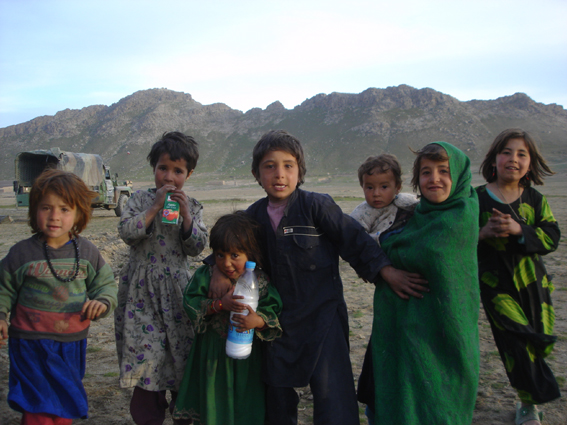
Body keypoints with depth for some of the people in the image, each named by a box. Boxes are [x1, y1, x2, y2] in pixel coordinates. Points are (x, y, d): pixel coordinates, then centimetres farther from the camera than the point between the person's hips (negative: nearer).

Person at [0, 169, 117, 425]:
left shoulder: (87, 252, -2)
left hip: (72, 344, 3)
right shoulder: (21, 253, -7)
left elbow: (106, 284, 6)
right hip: (32, 344, -3)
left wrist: (102, 302, -14)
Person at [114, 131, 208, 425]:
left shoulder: (192, 206, 5)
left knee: (182, 351, 7)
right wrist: (155, 207, -17)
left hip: (176, 288, 2)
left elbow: (197, 247, -3)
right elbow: (126, 231, -13)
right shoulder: (141, 199, 1)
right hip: (142, 288, -1)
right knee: (146, 354, -2)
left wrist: (185, 215, -14)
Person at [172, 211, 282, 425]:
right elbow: (190, 303, -15)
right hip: (213, 355, 1)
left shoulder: (261, 281, -12)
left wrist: (258, 320, -34)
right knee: (214, 408, 15)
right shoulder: (205, 275, -9)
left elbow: (274, 312, -13)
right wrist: (220, 304, -28)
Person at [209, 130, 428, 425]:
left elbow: (354, 239, -8)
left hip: (322, 316, -5)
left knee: (331, 395, -8)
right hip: (278, 320, 5)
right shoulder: (255, 215, 4)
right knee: (277, 396, 17)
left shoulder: (316, 206, -10)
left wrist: (388, 272, -13)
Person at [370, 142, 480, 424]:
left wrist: (384, 245, -5)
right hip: (409, 320, 6)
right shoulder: (420, 213, 7)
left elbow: (424, 255, -19)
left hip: (442, 323, -6)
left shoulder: (462, 216, -16)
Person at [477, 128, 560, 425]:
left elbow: (551, 238, -5)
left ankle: (529, 400, 35)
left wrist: (518, 230, -20)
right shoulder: (478, 198, -5)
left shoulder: (535, 199, 2)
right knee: (516, 341, -6)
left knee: (541, 341, 9)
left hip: (532, 279, 3)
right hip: (495, 281, -3)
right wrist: (483, 233, -20)